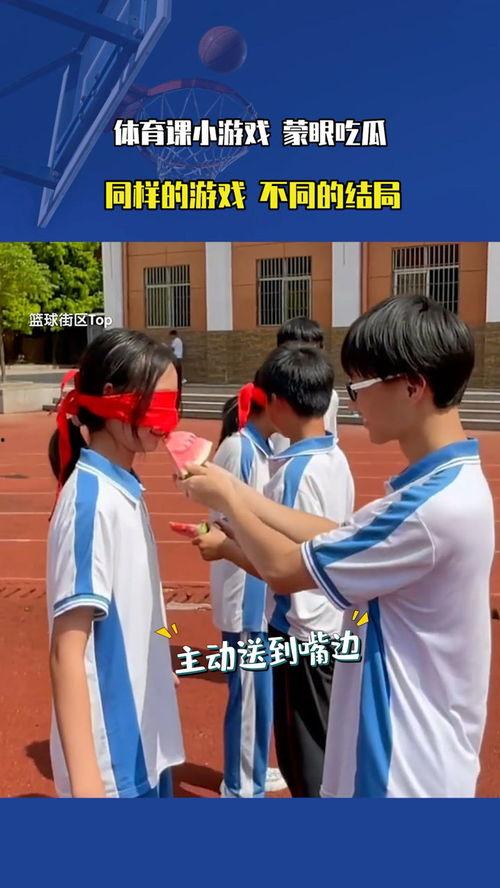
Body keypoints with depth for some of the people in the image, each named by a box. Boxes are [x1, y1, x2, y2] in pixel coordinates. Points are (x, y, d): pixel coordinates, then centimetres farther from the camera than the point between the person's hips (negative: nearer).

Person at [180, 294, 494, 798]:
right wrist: (235, 492, 2)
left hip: (406, 768, -8)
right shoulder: (446, 485, 1)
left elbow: (283, 570, -22)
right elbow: (336, 538, 6)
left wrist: (225, 499, -5)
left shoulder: (433, 507, -30)